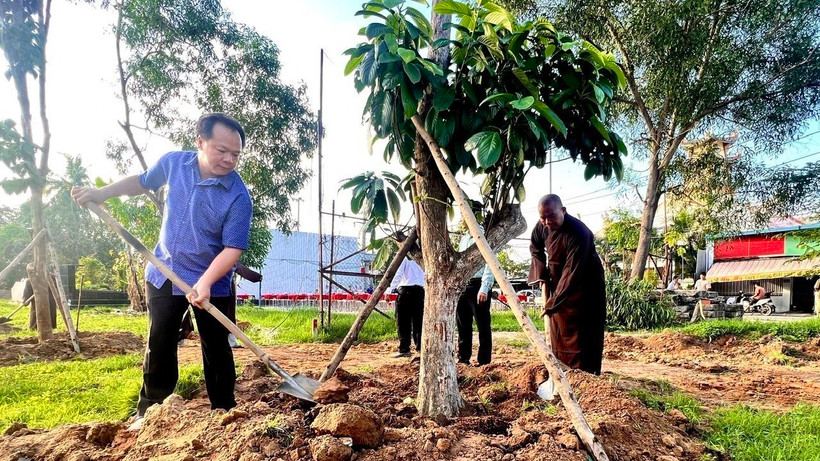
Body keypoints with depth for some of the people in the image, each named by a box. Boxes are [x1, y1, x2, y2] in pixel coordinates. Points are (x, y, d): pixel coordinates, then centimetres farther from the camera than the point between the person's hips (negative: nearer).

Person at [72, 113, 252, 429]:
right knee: (159, 344, 13)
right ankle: (149, 410, 28)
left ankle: (224, 412, 19)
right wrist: (101, 193, 8)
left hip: (213, 283, -4)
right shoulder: (173, 163, -8)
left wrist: (205, 282, -35)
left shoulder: (238, 196, -22)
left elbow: (232, 248, -23)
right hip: (163, 273, 4)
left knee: (216, 347, 5)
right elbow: (143, 182, 14)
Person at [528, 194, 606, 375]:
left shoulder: (578, 233, -31)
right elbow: (535, 249, 13)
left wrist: (553, 303, -33)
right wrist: (541, 276, 2)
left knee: (581, 335, -8)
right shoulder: (542, 226, -9)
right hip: (557, 283, 7)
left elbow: (572, 272, -33)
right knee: (557, 332, 11)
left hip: (584, 287, -7)